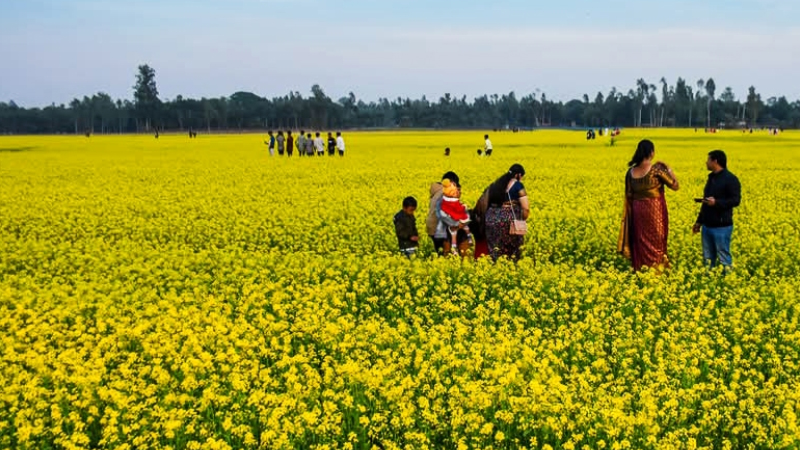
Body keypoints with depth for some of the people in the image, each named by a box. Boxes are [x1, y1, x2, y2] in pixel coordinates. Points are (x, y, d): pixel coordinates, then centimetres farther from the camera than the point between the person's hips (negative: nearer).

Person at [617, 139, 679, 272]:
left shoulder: (630, 171, 1)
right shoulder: (656, 169, -14)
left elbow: (628, 196, 7)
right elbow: (675, 186, -8)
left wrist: (632, 215, 16)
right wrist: (669, 169, 4)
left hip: (637, 212, 5)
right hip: (654, 212, -5)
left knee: (640, 242, 11)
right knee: (655, 242, 5)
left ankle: (639, 270, 15)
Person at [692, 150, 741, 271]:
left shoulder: (730, 179, -9)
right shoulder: (711, 178, 17)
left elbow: (735, 201, -16)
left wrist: (716, 202, -28)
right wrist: (699, 221, 24)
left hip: (722, 227, -8)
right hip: (707, 226, 8)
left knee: (724, 258, -5)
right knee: (708, 258, 10)